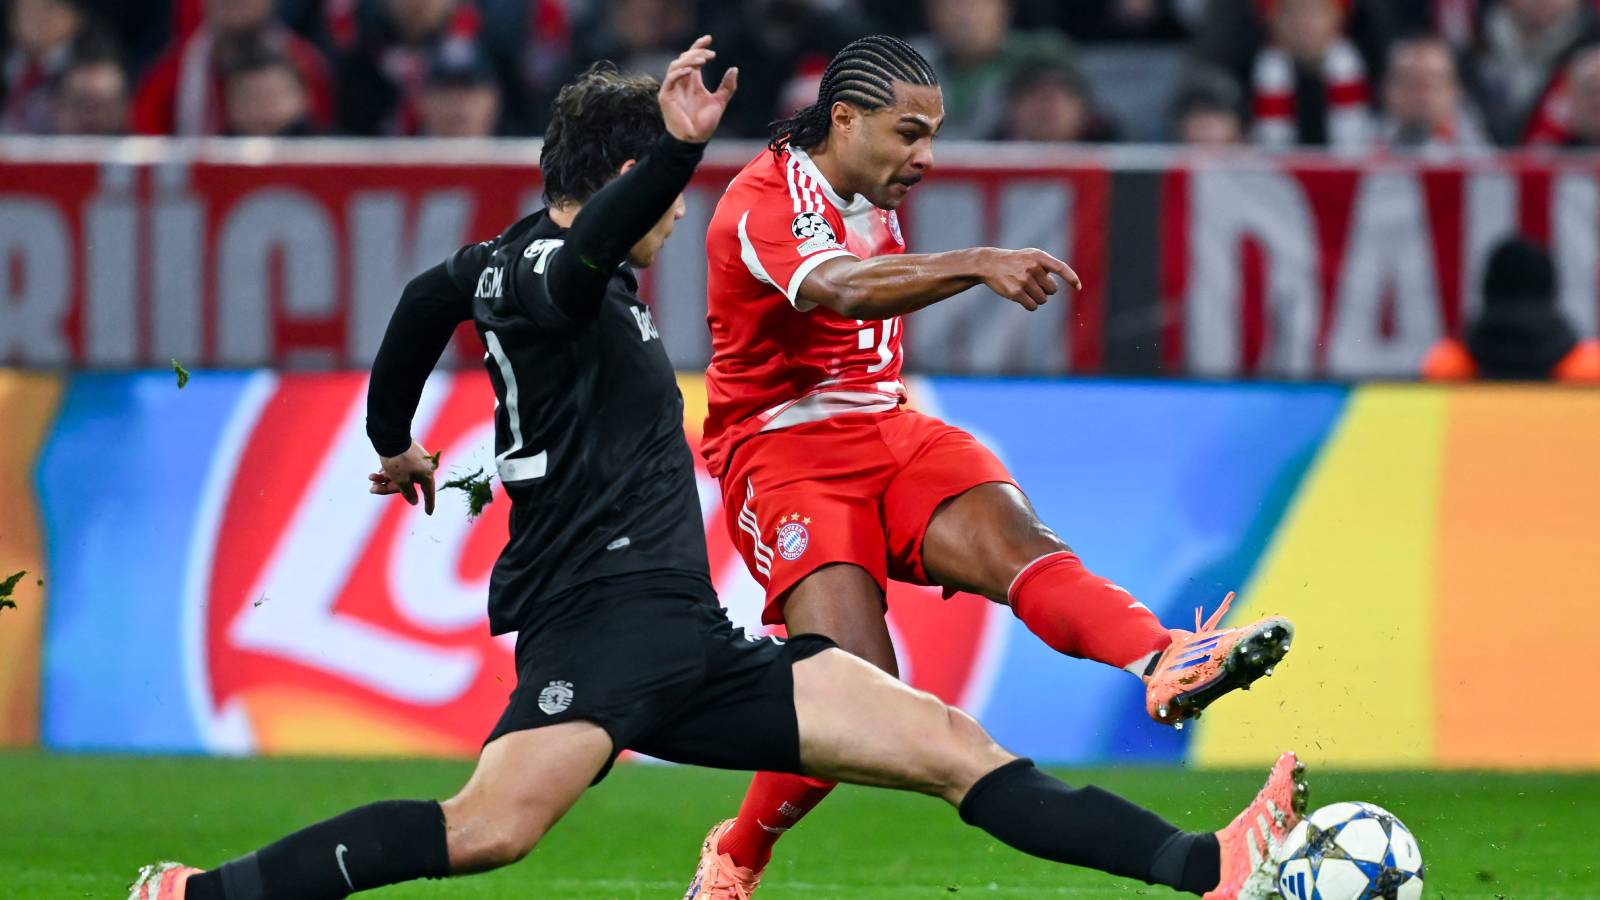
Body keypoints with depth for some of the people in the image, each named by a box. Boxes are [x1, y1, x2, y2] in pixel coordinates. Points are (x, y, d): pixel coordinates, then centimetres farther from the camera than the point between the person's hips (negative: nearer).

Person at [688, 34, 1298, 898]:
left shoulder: (873, 201, 15)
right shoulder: (764, 203, -15)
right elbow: (841, 289, -36)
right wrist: (978, 266, -48)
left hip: (885, 430, 7)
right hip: (780, 449, -7)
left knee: (1014, 538, -26)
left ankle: (1166, 664, -54)